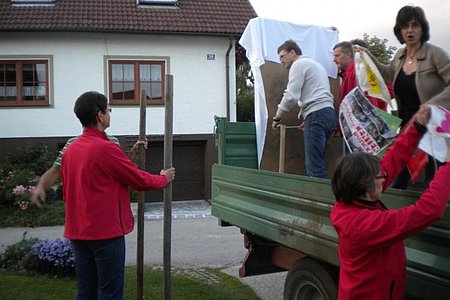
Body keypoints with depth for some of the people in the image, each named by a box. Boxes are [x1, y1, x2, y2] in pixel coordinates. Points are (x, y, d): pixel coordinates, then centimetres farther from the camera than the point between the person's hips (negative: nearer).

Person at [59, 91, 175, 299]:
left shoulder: (70, 149, 8)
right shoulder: (107, 149, -17)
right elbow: (140, 181, -9)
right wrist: (164, 179, 9)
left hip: (77, 231, 8)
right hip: (106, 232, -8)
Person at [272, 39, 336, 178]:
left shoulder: (299, 64, 1)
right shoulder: (315, 64, 30)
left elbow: (291, 96, -9)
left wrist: (277, 117, 2)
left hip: (316, 115, -9)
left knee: (314, 164, -14)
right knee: (312, 162, 7)